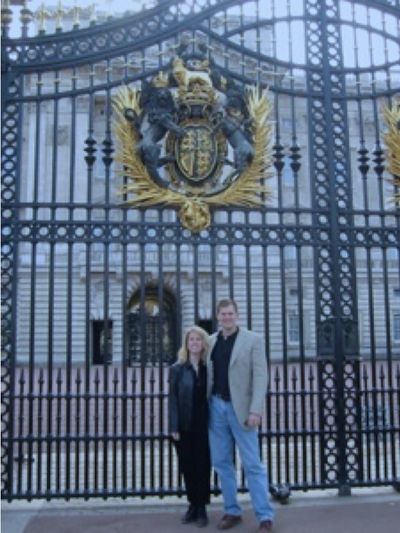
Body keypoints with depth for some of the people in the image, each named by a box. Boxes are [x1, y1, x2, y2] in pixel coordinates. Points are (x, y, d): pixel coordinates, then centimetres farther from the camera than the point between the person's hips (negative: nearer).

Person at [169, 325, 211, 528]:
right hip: (184, 427, 0)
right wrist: (174, 427, -8)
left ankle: (202, 508, 13)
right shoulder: (177, 369, 2)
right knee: (187, 466, 8)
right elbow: (172, 399, -1)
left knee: (203, 466, 2)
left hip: (203, 426, 0)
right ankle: (193, 505, 23)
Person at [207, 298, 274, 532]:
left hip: (240, 408, -4)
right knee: (221, 462, 10)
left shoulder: (253, 340, -2)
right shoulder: (211, 341, 9)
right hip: (216, 407, 4)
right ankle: (232, 511, 22)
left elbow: (260, 376, -8)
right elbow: (207, 375, 11)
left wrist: (255, 410, -17)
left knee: (253, 464, -1)